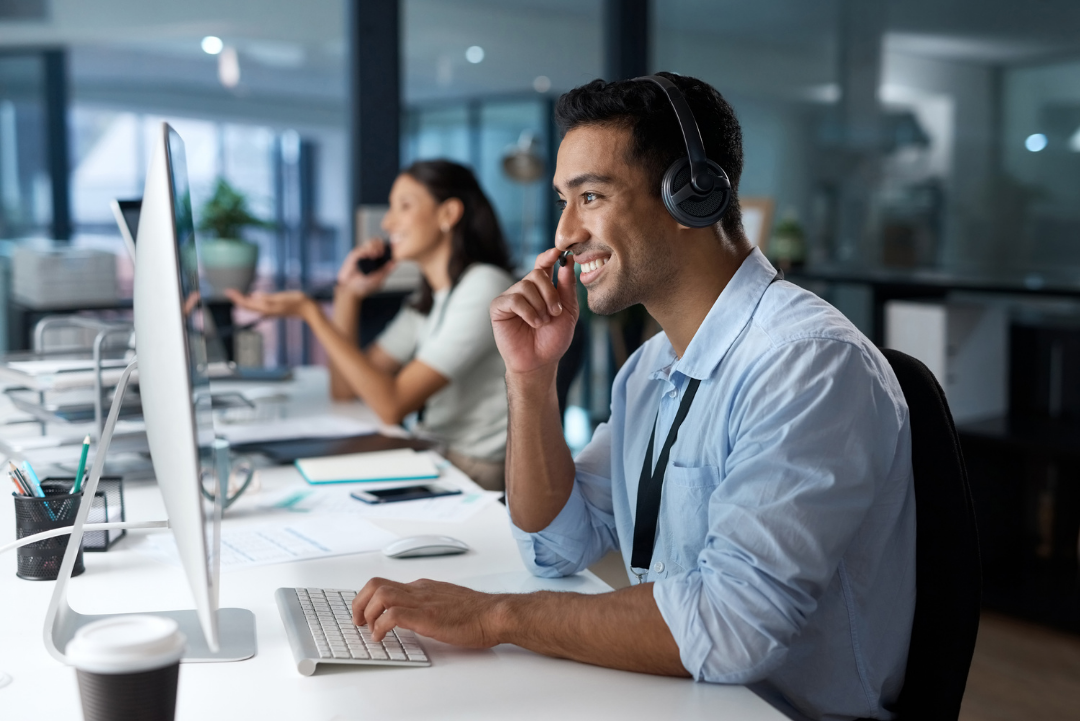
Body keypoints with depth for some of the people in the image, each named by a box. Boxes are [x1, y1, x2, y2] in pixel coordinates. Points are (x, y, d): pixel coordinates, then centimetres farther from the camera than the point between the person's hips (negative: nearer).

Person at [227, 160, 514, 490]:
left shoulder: (484, 287, -14)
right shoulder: (430, 300, 15)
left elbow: (392, 405, -21)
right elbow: (344, 388, 12)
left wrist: (311, 312, -19)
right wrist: (347, 293, 5)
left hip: (473, 475, -8)